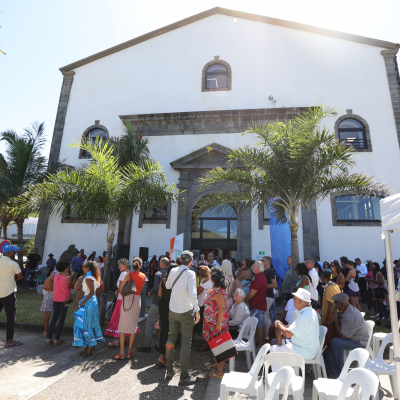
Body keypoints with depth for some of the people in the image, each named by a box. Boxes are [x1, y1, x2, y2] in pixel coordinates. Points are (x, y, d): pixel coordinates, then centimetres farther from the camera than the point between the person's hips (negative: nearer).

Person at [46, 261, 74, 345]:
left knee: (54, 318, 15)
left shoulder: (55, 276, -1)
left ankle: (49, 338, 15)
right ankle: (57, 339, 9)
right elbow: (72, 286, -3)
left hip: (56, 300, 5)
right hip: (64, 300, -5)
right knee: (61, 319, 4)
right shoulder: (67, 278, -16)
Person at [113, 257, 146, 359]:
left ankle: (121, 353, 11)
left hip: (127, 300, -3)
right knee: (133, 326, 12)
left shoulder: (129, 275, -10)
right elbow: (140, 290, 6)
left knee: (123, 326, 7)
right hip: (137, 300, 3)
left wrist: (119, 292, 12)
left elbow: (120, 289, -6)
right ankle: (129, 352, 19)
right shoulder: (143, 276, 0)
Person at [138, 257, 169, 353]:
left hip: (158, 302, -5)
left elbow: (156, 287, -21)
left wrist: (150, 293, 1)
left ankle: (147, 346, 10)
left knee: (149, 322, 7)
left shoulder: (158, 274, -11)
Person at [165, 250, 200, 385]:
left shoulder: (173, 271, -1)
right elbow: (192, 294, -25)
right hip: (186, 312, -5)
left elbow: (167, 286, 15)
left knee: (171, 339, 18)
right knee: (186, 342, 6)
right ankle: (184, 377, 13)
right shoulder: (190, 273, -16)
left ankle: (169, 371, 30)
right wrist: (197, 310, -18)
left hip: (173, 310, 5)